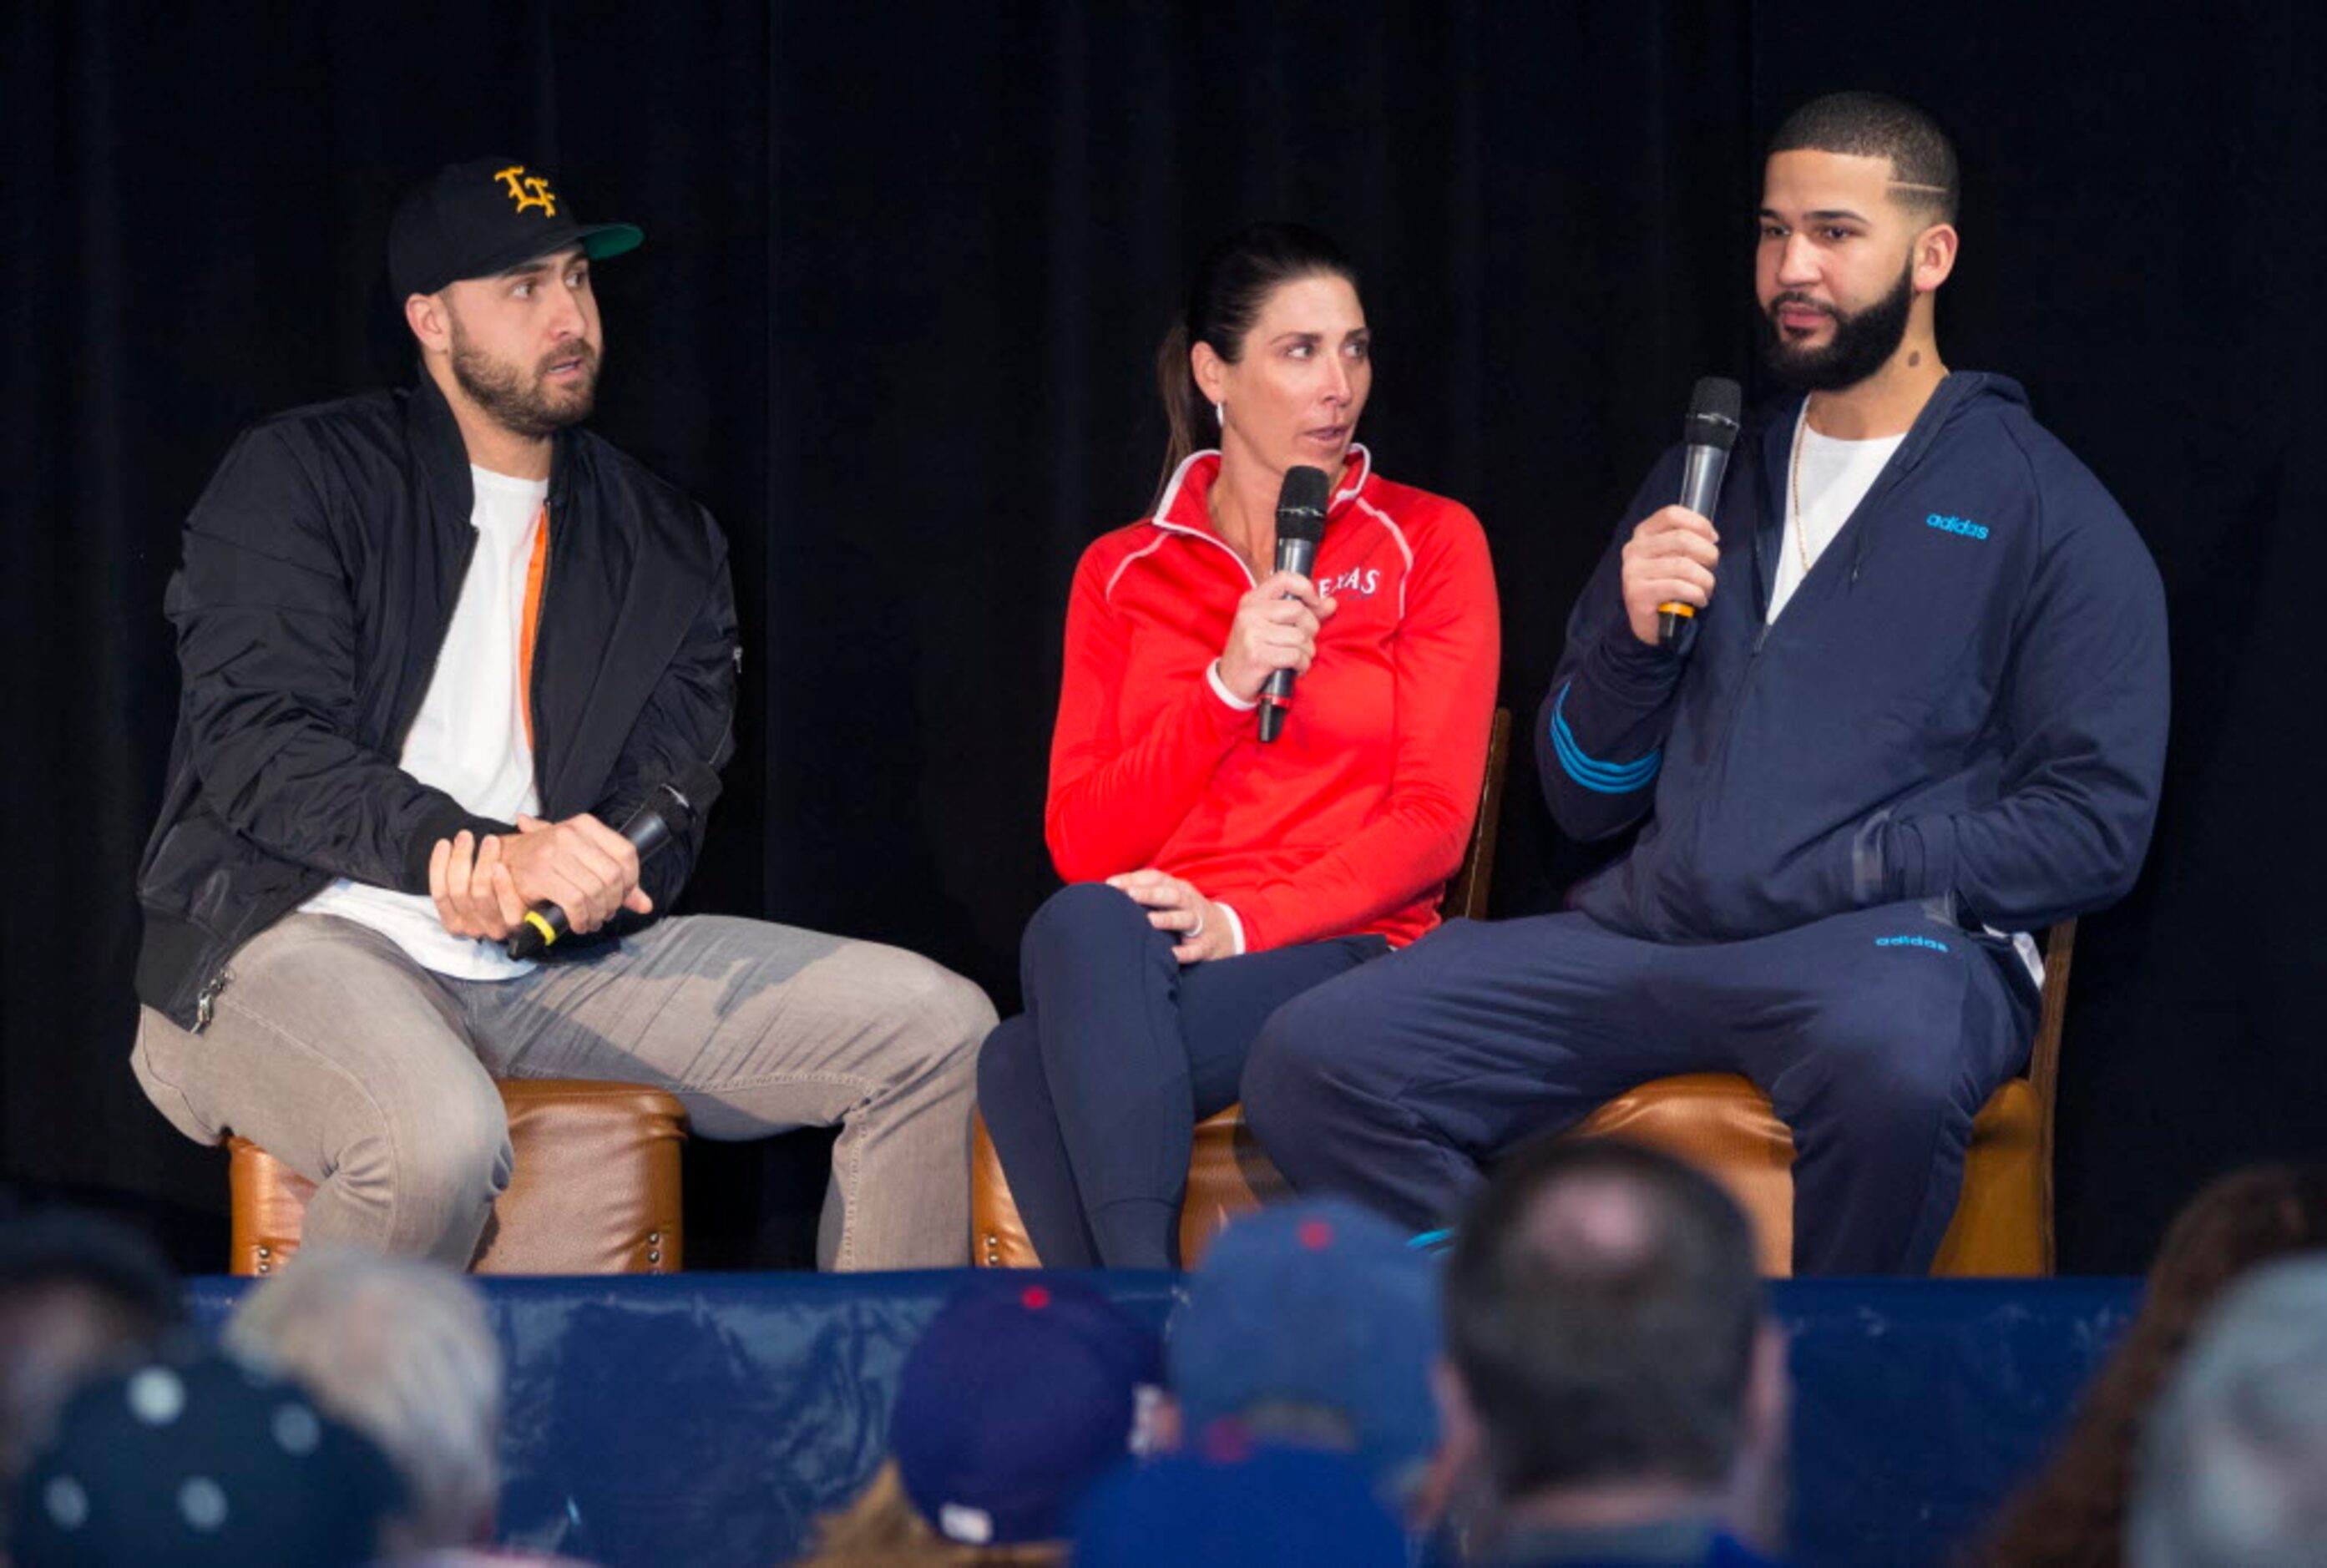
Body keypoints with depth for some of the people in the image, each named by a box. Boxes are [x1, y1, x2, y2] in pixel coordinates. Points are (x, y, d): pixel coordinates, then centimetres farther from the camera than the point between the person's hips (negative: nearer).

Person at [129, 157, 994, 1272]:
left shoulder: (665, 544, 15)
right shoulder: (298, 480, 1)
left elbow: (662, 814, 7)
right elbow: (256, 744, -12)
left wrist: (544, 889, -18)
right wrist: (497, 851, -26)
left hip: (550, 965, 5)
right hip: (300, 940, -5)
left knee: (934, 1029, -6)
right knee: (441, 1137, -40)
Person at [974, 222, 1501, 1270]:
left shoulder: (1428, 544, 9)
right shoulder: (1123, 574, 17)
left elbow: (1433, 819, 0)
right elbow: (1082, 842, 7)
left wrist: (1243, 922, -15)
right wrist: (1226, 687, -7)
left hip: (1341, 954, -3)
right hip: (1144, 967, 3)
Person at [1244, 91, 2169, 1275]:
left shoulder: (2042, 510, 6)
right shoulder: (1705, 481, 22)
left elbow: (2094, 823, -2)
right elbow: (1582, 799, 22)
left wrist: (1827, 878, -9)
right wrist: (1632, 640, 1)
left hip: (1897, 934, -5)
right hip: (1649, 930, 5)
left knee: (1886, 1062, -43)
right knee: (1311, 1059, -18)